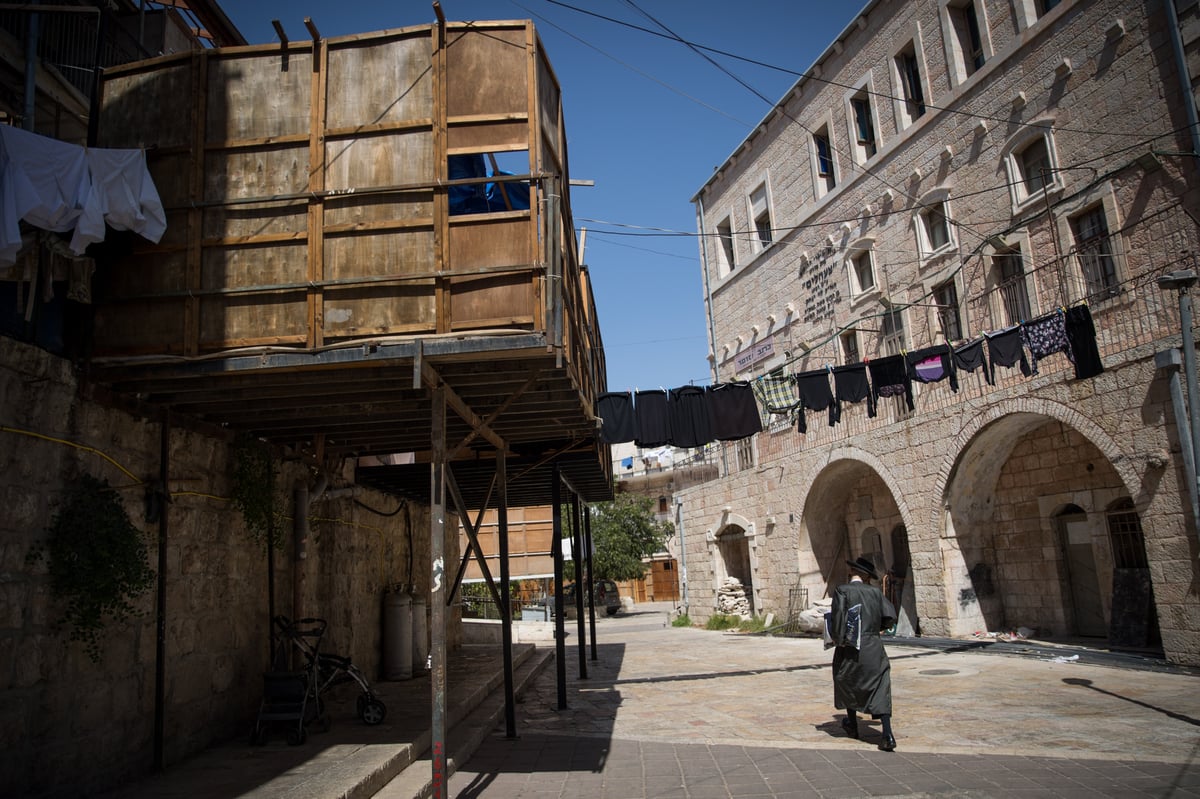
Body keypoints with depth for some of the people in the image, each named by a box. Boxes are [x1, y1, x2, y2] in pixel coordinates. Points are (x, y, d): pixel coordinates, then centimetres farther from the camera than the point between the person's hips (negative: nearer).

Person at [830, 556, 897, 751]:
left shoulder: (842, 591, -8)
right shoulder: (875, 592, 2)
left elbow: (837, 617, -17)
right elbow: (889, 617, -1)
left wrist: (838, 639, -3)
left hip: (850, 648, -1)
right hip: (874, 649, 1)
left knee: (848, 684, 21)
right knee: (880, 690, 2)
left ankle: (852, 725, 35)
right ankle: (887, 735, -10)